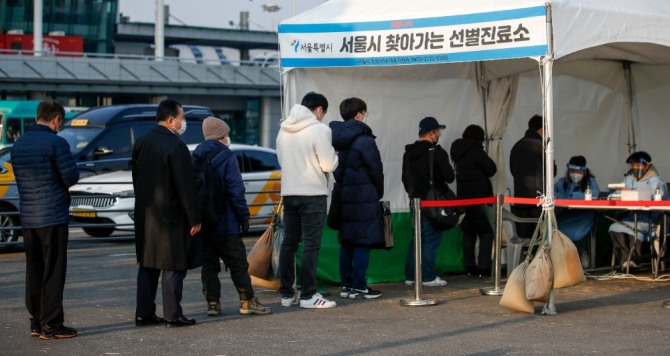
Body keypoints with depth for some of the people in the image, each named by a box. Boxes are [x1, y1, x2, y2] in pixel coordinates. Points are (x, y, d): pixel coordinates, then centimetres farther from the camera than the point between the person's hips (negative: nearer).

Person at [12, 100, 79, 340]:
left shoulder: (18, 145, 10)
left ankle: (36, 322, 17)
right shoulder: (56, 143, -13)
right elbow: (72, 178, -13)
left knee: (34, 270, 13)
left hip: (28, 217, 7)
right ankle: (51, 325, -1)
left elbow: (19, 177, 15)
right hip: (53, 216, -7)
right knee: (53, 272, -2)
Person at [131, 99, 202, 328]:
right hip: (171, 215, -7)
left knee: (148, 265, 13)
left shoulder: (141, 143, 7)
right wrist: (194, 218, -11)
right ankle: (173, 316, 2)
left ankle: (144, 314, 15)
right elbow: (186, 187, -16)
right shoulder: (176, 146, -17)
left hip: (145, 215, 8)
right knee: (173, 266, -1)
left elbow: (136, 178, 14)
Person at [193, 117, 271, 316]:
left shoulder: (196, 157, 8)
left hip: (203, 222, 6)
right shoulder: (227, 157, -10)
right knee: (238, 263, 1)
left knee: (209, 263, 9)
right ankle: (247, 302, 2)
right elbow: (236, 190, -14)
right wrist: (244, 217, -9)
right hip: (225, 223, -5)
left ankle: (212, 302, 7)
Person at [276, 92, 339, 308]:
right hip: (313, 193, -7)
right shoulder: (319, 129, -11)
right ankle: (308, 295, -4)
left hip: (288, 192, 7)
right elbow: (329, 164, -13)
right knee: (311, 244, -4)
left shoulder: (284, 129, 10)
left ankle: (287, 294, 14)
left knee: (288, 243, 11)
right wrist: (334, 155, 7)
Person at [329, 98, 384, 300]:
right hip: (363, 197, -7)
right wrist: (379, 192, 7)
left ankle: (346, 285, 15)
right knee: (363, 242, -3)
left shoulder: (337, 139, 9)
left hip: (343, 195, 7)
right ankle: (359, 287, -4)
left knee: (346, 242, 11)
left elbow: (335, 168, 11)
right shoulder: (364, 140, -12)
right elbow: (375, 169, -7)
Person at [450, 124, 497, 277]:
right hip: (477, 197, -8)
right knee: (486, 232, -4)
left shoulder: (458, 152, 11)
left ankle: (469, 266, 12)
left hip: (463, 196, 8)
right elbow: (491, 169, -10)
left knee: (469, 232, 12)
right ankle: (484, 267, -10)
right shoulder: (475, 150, -13)